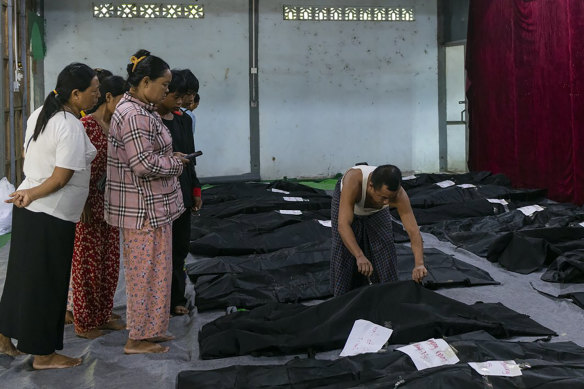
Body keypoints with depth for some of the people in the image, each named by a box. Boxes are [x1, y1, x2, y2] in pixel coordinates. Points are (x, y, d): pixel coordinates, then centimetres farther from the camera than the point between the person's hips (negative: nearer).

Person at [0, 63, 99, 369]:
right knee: (46, 283, 4)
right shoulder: (71, 128, -21)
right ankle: (43, 355, 17)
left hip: (28, 208, 9)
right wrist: (31, 195, -7)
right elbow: (60, 179, -20)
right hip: (52, 216, -9)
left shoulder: (39, 114, 7)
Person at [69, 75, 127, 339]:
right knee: (87, 262, 2)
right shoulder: (86, 125, -15)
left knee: (109, 260, 13)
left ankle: (103, 314, 27)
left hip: (109, 203, 8)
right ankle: (84, 322, 15)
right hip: (89, 201, -8)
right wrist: (83, 206, -19)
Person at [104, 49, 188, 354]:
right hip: (144, 208, -11)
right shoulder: (135, 116, -21)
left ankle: (150, 329, 30)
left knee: (152, 269, 18)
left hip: (151, 206, 11)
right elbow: (144, 164, -25)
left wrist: (169, 158, 9)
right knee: (147, 271, -1)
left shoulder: (138, 109, 13)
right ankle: (138, 339, 11)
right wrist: (175, 163, -10)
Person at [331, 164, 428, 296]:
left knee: (385, 251, -4)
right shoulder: (353, 180, -48)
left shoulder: (398, 194, -39)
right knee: (345, 253, -5)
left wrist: (419, 264, -58)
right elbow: (343, 225, -54)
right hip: (345, 200, -2)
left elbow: (413, 230, -42)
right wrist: (360, 256, -67)